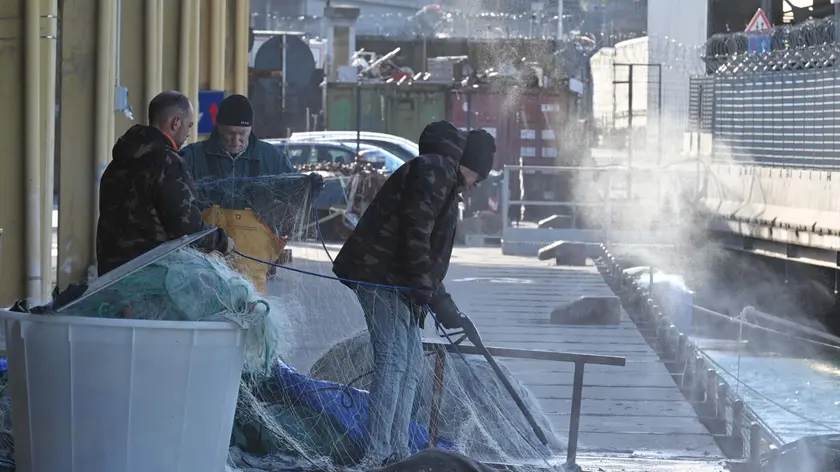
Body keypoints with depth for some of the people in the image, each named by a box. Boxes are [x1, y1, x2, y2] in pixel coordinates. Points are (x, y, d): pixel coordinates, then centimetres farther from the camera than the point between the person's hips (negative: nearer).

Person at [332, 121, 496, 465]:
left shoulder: (442, 176, 23)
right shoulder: (434, 171, -11)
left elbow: (429, 243, 25)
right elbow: (416, 234, -20)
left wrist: (437, 297, 21)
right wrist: (430, 292, -19)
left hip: (394, 279, 11)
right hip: (380, 276, -11)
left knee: (411, 364, 12)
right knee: (393, 360, -14)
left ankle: (397, 452, 14)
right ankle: (377, 456, -17)